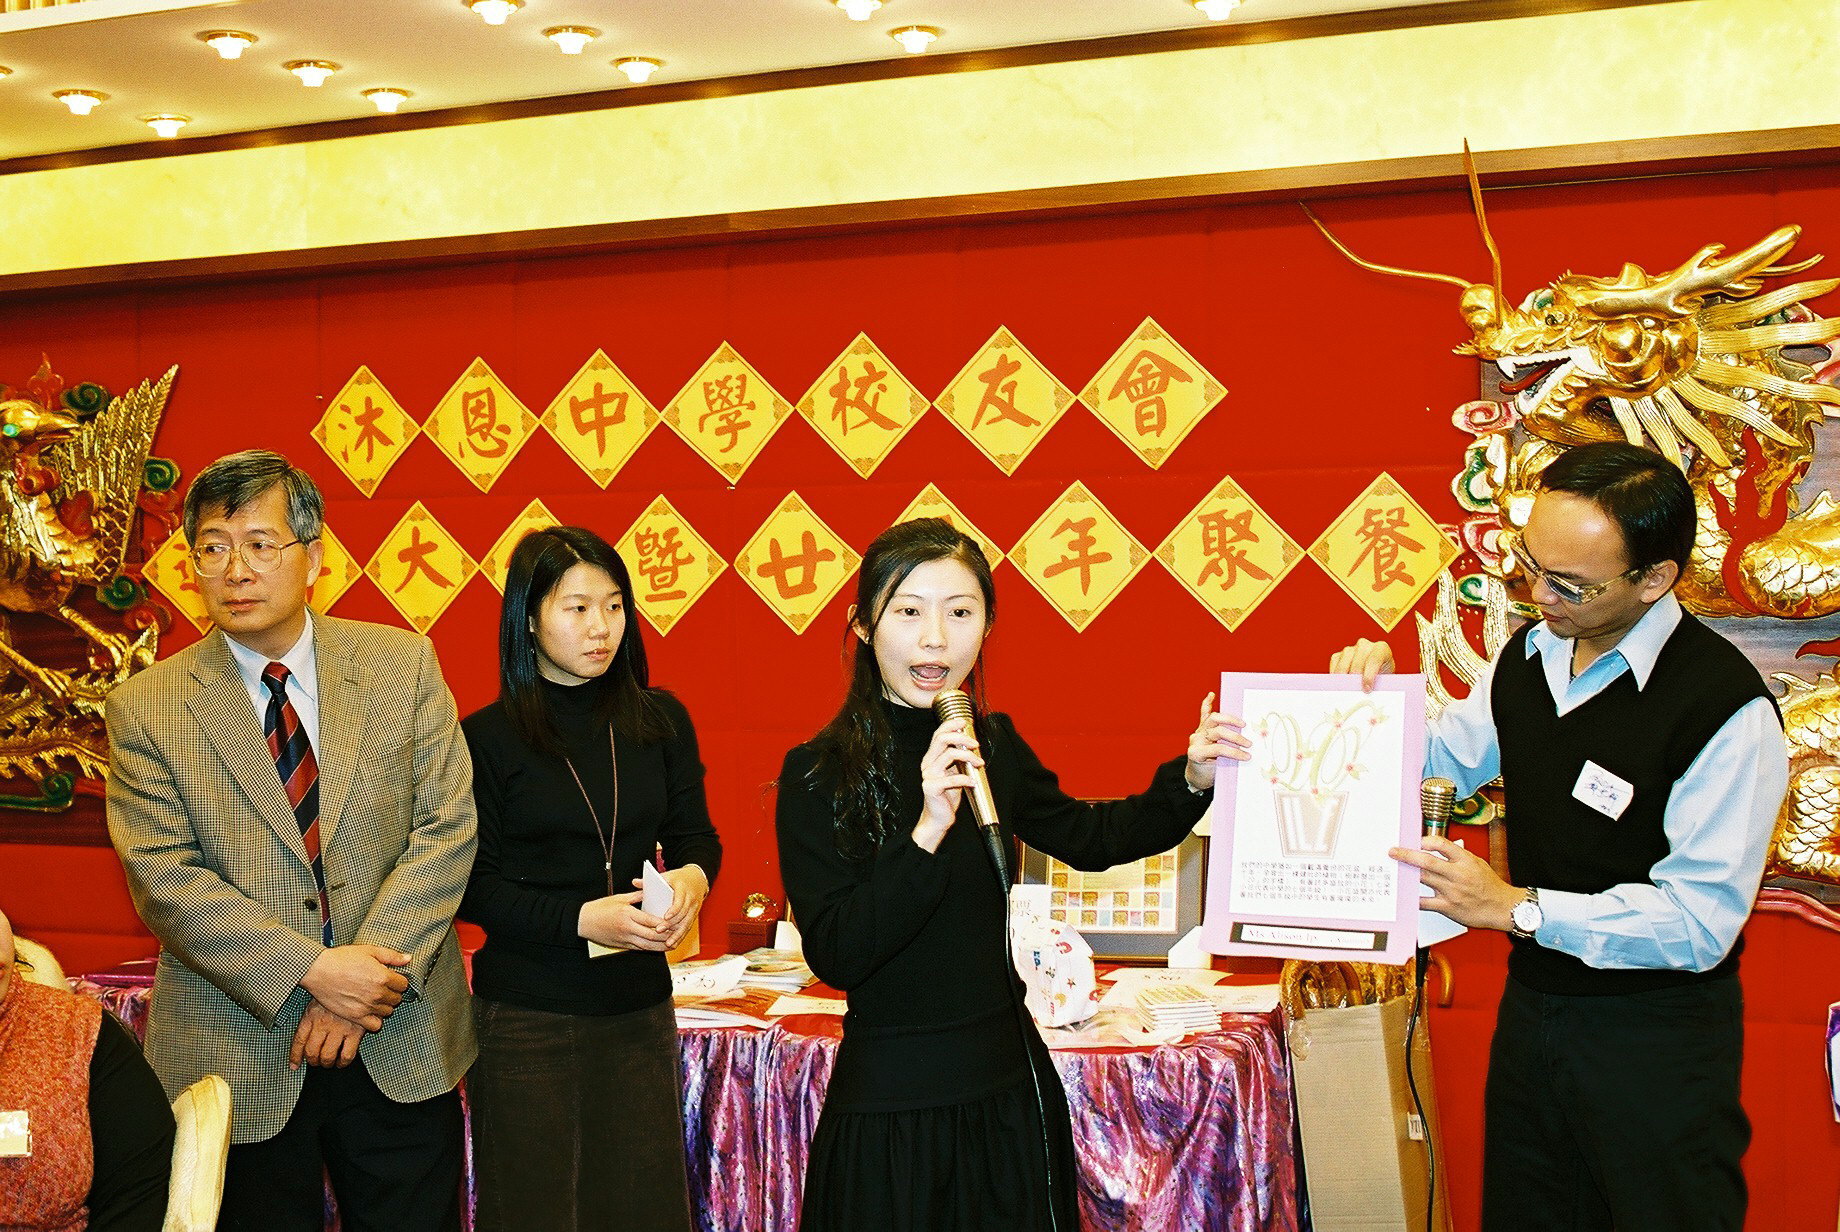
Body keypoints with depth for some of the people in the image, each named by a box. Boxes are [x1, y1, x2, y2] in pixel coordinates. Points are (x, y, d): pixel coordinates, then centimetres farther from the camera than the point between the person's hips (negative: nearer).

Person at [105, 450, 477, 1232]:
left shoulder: (402, 665, 1)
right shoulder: (146, 708, -2)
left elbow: (446, 829, -4)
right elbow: (164, 881, -9)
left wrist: (370, 977, -15)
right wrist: (309, 971, -19)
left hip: (404, 1048, 1)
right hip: (241, 1063, -1)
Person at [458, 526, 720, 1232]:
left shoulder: (660, 720, 5)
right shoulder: (487, 737, -5)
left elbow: (696, 835, 8)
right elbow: (474, 887, -5)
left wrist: (693, 876, -15)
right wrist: (581, 918, -19)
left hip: (640, 1006, 3)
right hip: (526, 1013, -3)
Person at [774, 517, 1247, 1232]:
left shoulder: (994, 745, 1)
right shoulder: (818, 774, -13)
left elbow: (1086, 837, 18)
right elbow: (833, 957, -19)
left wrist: (1189, 780, 4)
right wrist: (927, 830, -28)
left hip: (1007, 1081, 5)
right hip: (891, 1100, -4)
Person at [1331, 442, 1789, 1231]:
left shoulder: (1727, 708, -24)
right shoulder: (1528, 656, 0)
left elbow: (1699, 923, -24)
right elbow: (1445, 757, 18)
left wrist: (1517, 907, -23)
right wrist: (1379, 695, -2)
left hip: (1656, 1042, -7)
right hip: (1533, 1008, 7)